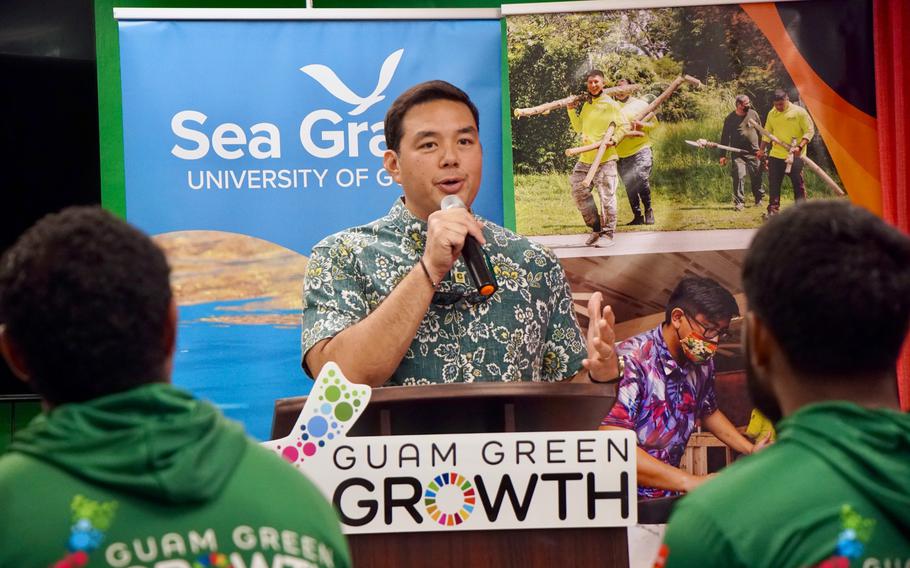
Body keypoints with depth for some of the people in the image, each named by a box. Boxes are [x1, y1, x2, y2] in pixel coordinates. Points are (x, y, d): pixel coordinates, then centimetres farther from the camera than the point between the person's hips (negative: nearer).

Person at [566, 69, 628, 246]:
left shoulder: (611, 105, -4)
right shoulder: (586, 105, 15)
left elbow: (624, 126, -5)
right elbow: (579, 128, 25)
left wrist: (613, 140, -19)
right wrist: (571, 110, 14)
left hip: (605, 158, -7)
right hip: (585, 158, 7)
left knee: (607, 196, -5)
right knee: (579, 193, 5)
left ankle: (608, 233, 3)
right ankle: (596, 228, 18)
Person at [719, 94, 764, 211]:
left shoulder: (753, 114, 5)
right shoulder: (730, 118, 0)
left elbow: (760, 132, 13)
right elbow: (725, 137, 5)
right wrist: (723, 155, 3)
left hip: (754, 153, 2)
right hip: (738, 154, -2)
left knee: (756, 177, 6)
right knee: (738, 176, -10)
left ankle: (759, 198, 25)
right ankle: (739, 202, -4)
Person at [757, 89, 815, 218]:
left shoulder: (799, 112, -6)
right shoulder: (772, 113, 10)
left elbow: (809, 131, -8)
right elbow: (767, 133, 20)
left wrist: (800, 147, -19)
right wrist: (762, 149, 14)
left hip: (795, 156, -4)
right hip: (776, 155, 4)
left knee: (798, 184, 0)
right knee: (773, 184, 2)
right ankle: (773, 210, 8)